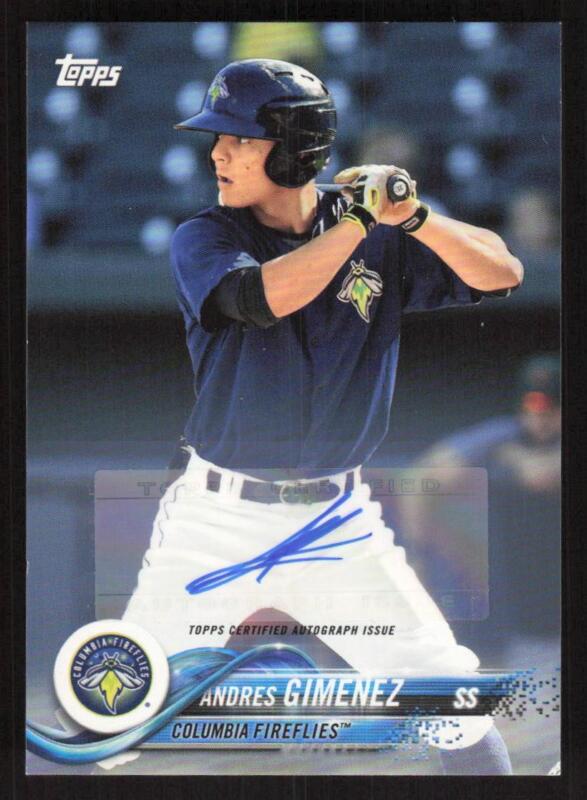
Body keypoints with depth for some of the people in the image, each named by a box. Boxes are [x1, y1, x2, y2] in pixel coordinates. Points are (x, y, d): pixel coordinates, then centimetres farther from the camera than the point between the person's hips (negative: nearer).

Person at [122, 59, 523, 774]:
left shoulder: (381, 242, 1)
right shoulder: (203, 238, -5)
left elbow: (501, 273, -4)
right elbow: (263, 297, -24)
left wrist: (410, 216, -18)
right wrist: (358, 218, -20)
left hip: (336, 525, 1)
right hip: (216, 521, -1)